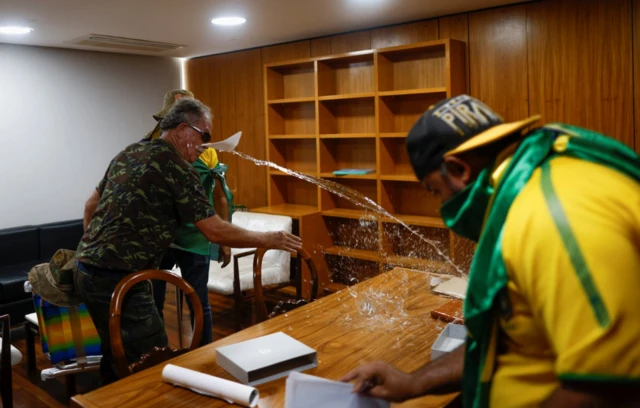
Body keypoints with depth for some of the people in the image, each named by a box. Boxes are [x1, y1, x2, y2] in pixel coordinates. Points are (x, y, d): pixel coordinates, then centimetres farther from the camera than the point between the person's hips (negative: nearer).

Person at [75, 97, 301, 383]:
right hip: (117, 280, -10)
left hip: (87, 271, 10)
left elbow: (91, 206, 20)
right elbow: (215, 232, -16)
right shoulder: (177, 167, -14)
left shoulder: (128, 153, 12)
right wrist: (269, 240, -5)